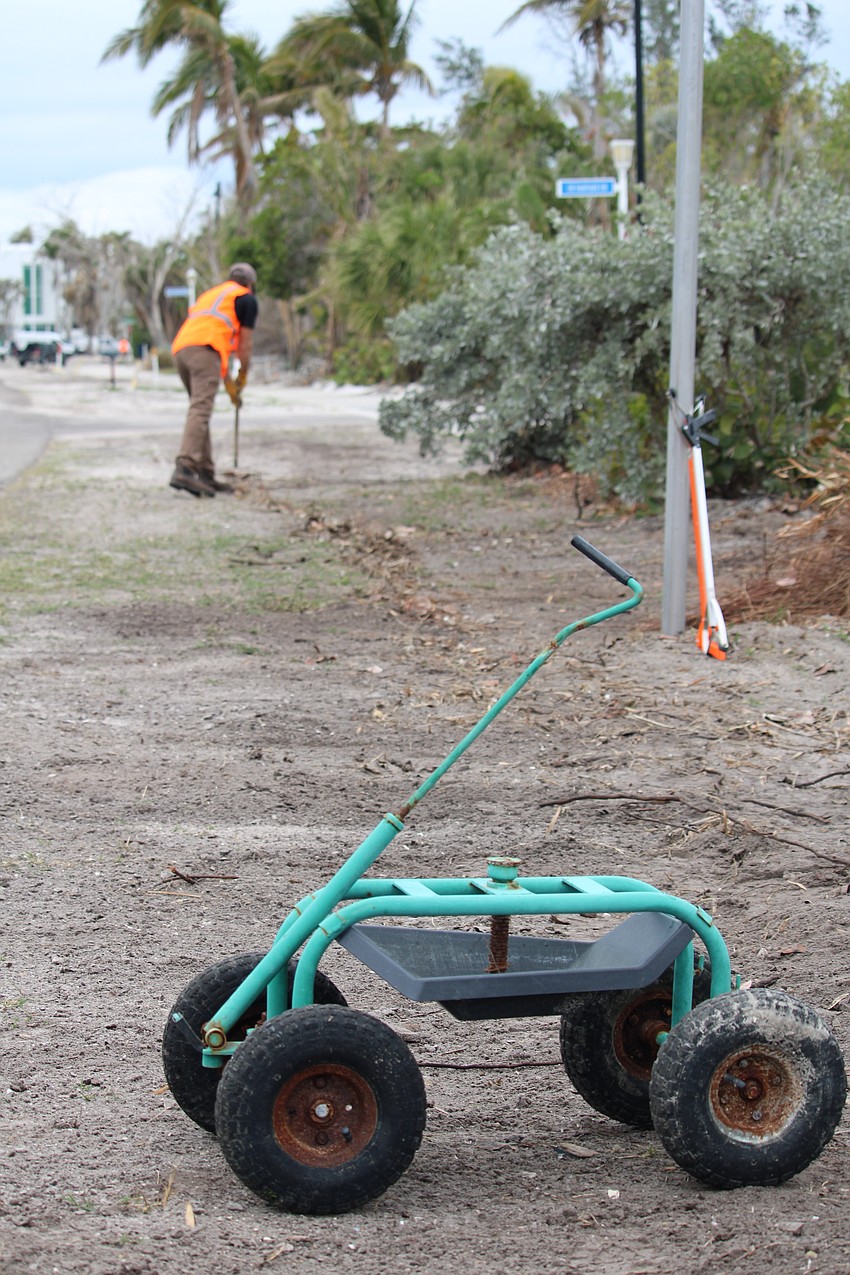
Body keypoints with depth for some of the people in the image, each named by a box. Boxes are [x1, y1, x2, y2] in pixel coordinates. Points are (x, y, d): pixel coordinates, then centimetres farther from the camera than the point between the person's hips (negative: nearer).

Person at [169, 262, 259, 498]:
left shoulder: (210, 294, 35)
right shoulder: (247, 299, 14)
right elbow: (245, 344, 12)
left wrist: (228, 383, 40)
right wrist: (242, 377, 28)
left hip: (180, 348, 7)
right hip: (204, 349, -7)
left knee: (200, 410, 14)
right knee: (200, 410, -17)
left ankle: (206, 475, 12)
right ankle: (184, 470, -31)